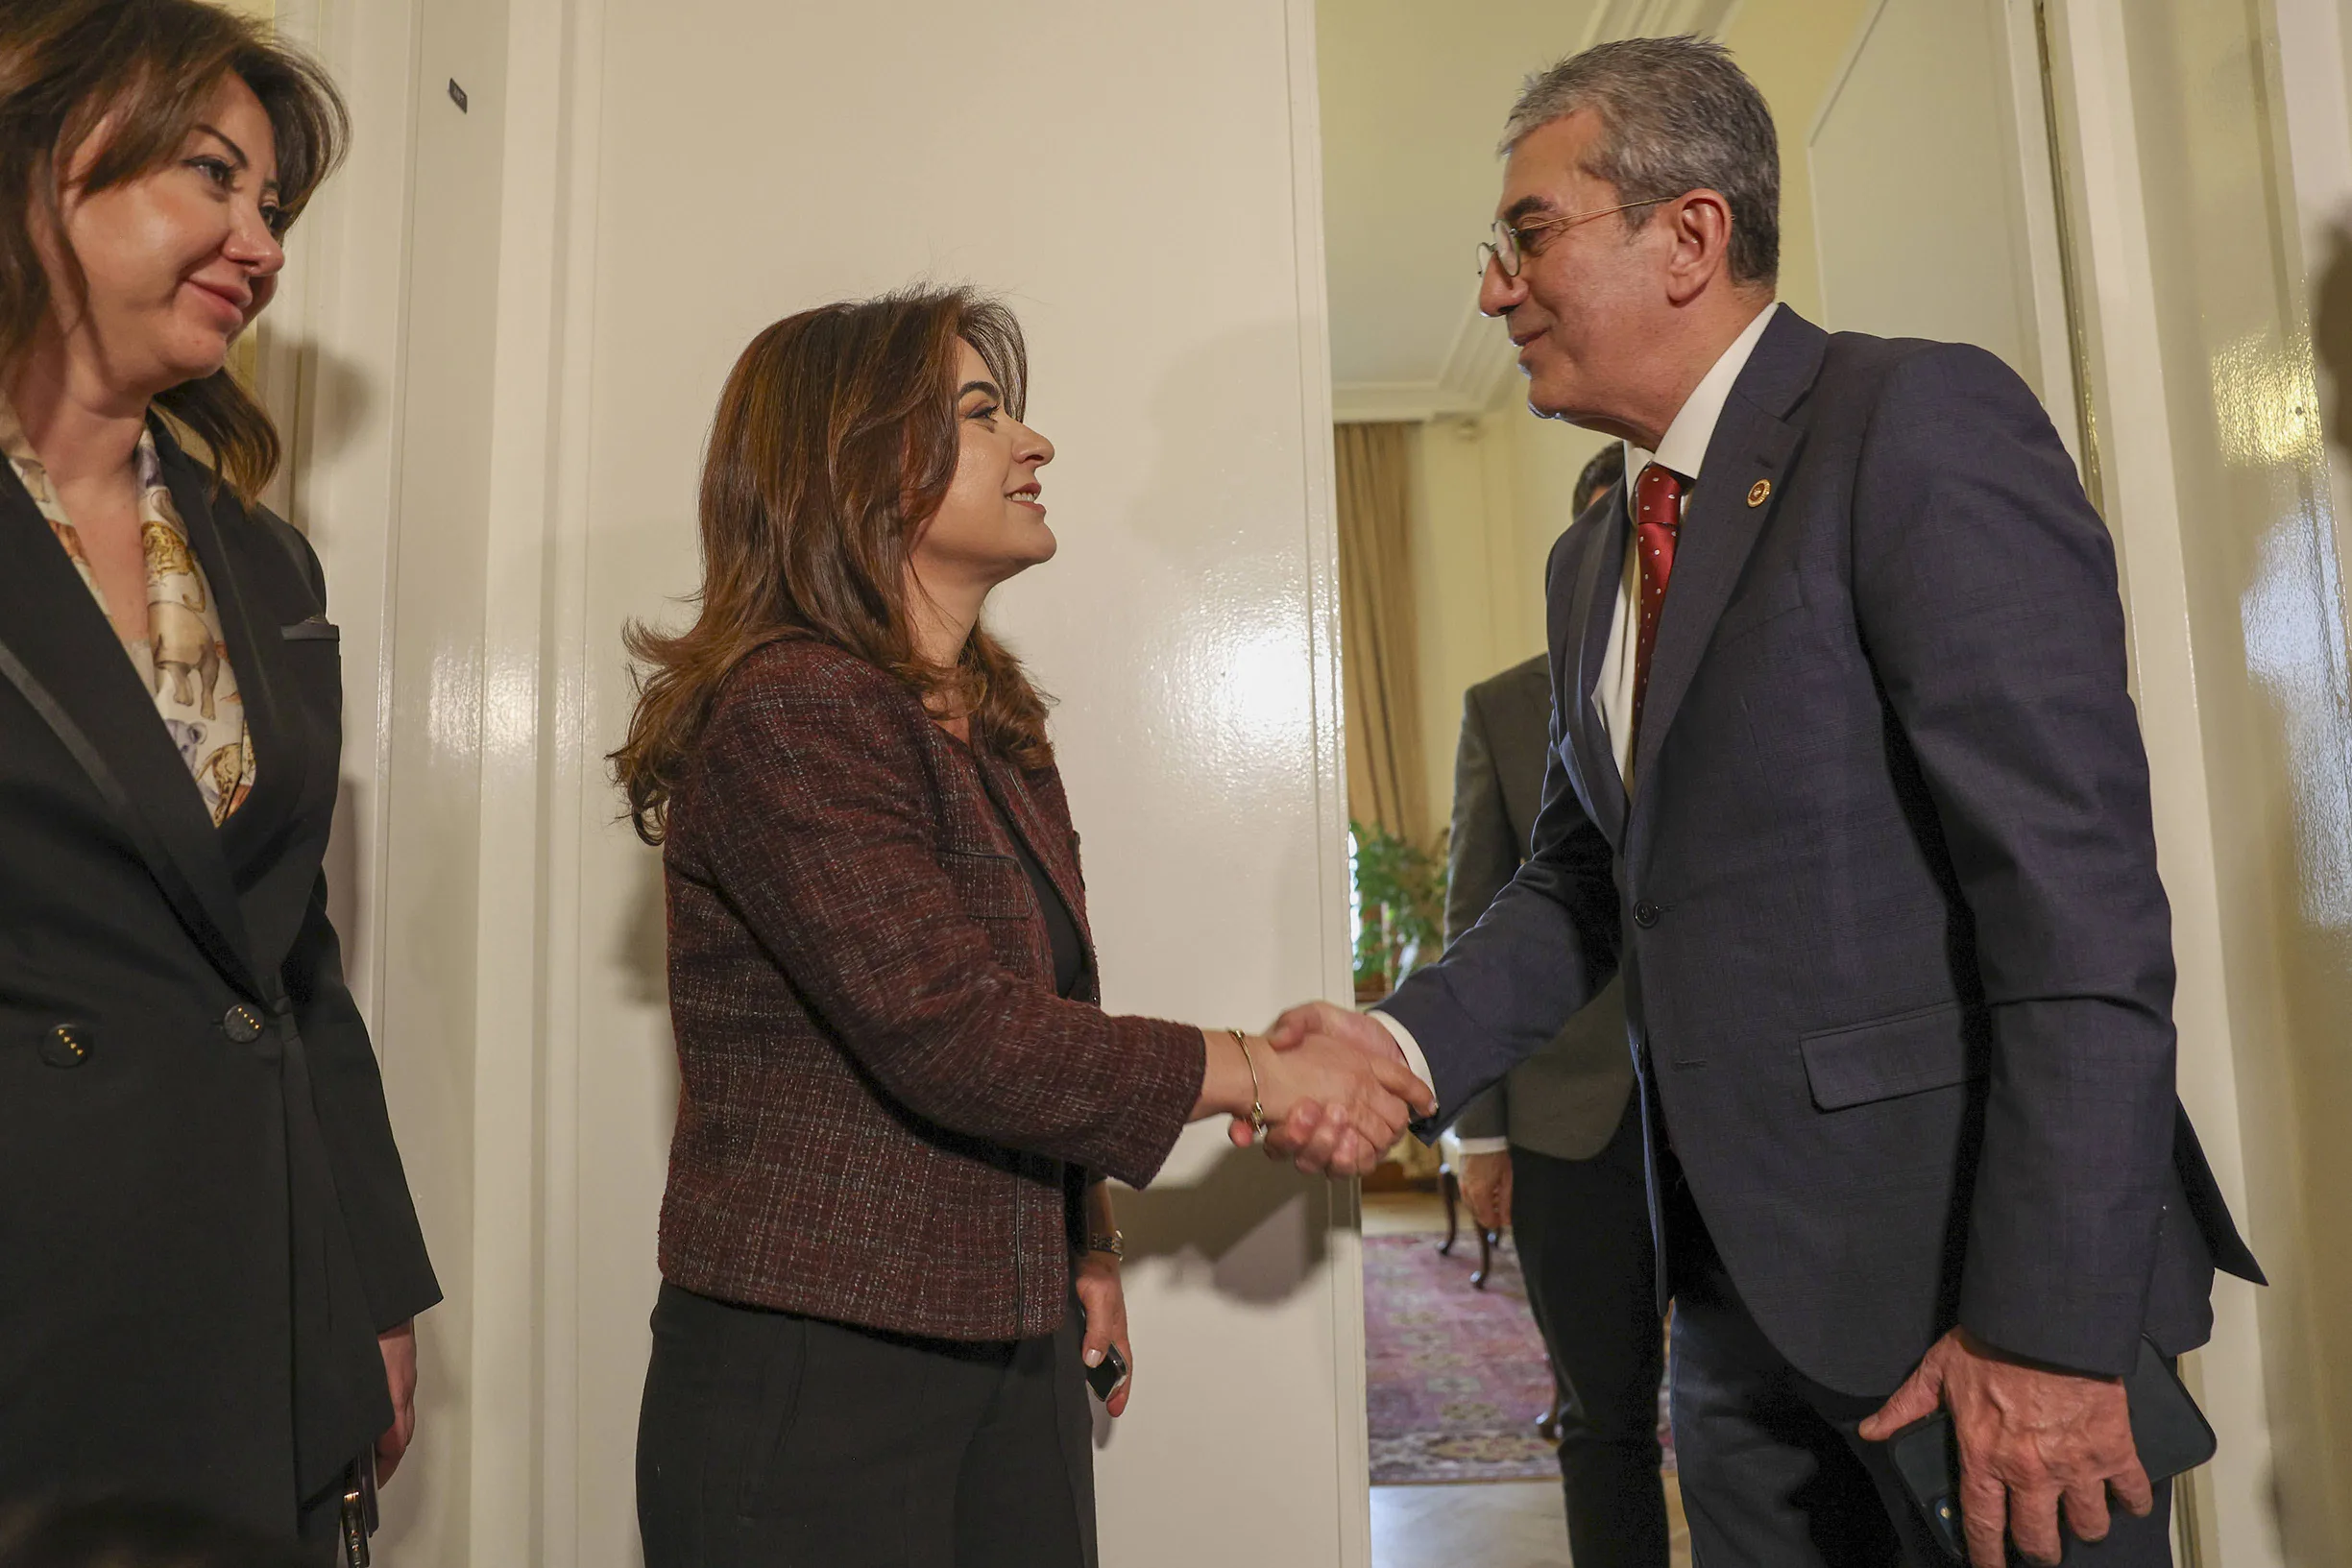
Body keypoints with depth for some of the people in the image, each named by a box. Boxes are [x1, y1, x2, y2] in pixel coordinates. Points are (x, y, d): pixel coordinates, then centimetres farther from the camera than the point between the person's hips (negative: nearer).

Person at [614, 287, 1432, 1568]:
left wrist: (1087, 1252, 10)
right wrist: (1261, 1074, -16)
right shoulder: (788, 712, -17)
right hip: (812, 1367, -7)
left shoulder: (989, 719, 10)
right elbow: (950, 1035, -24)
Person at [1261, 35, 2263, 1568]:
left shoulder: (1922, 420, -12)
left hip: (1969, 1270, -7)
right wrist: (1407, 1039, -3)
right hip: (1742, 1274, 8)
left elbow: (2080, 895, -19)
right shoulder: (1596, 560, 12)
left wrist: (2048, 1327, -21)